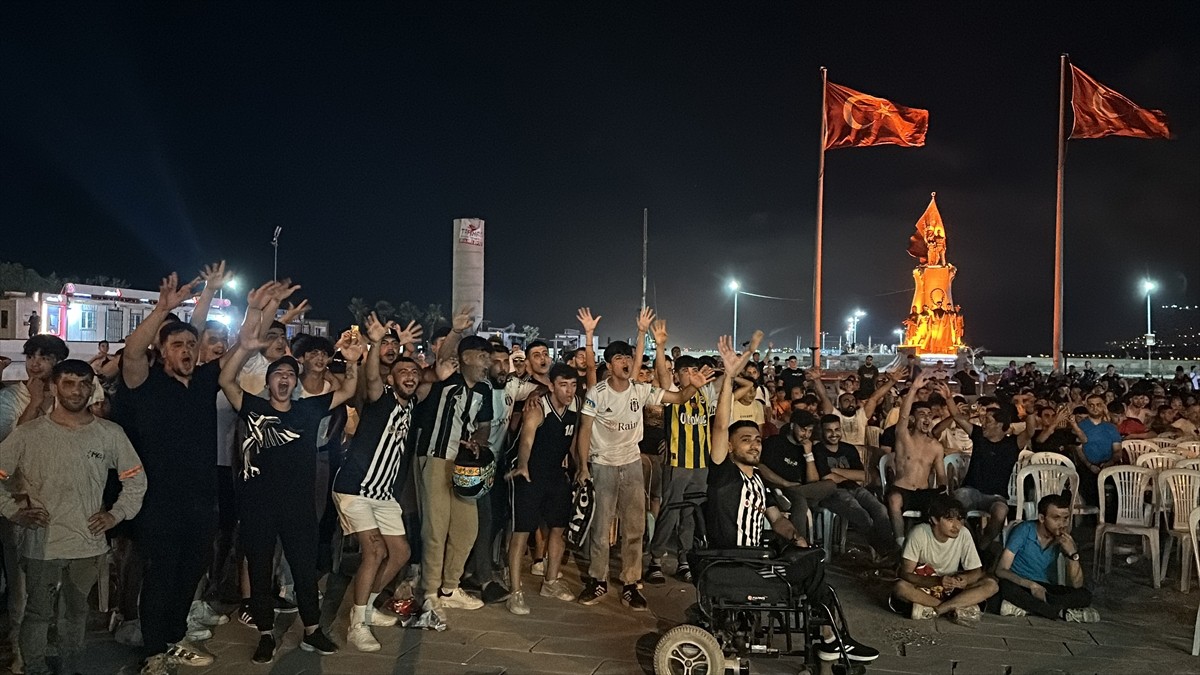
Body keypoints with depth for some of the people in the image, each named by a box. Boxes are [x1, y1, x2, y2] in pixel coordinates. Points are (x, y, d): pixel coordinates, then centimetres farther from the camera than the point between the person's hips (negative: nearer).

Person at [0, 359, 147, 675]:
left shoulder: (110, 434, -3)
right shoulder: (28, 434, -7)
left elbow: (135, 479, 7)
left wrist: (117, 514, -1)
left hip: (88, 543, 2)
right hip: (41, 544, -2)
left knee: (76, 612, 18)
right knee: (37, 613, 9)